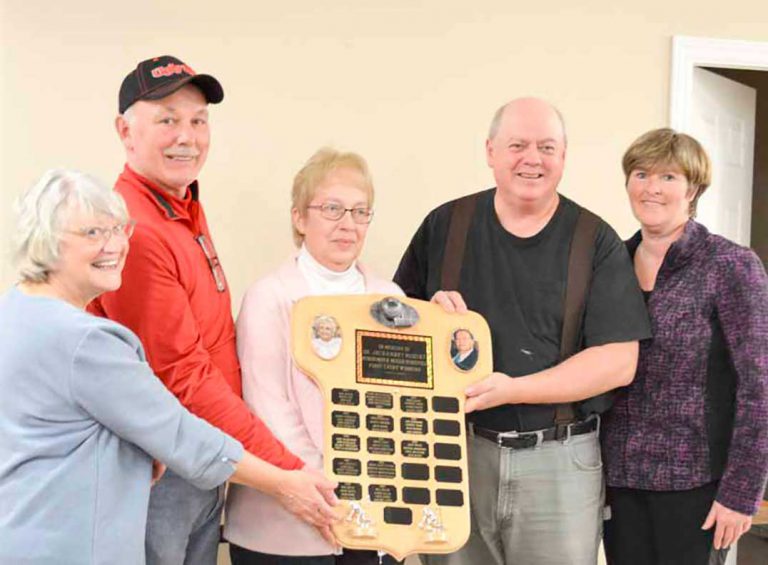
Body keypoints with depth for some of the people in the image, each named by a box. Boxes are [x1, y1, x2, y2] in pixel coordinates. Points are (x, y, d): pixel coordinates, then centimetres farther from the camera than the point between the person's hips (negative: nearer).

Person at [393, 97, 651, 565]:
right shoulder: (445, 225, 5)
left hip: (559, 461, -1)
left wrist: (513, 389, -18)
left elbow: (618, 361, -9)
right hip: (454, 452, 2)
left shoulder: (596, 241, -2)